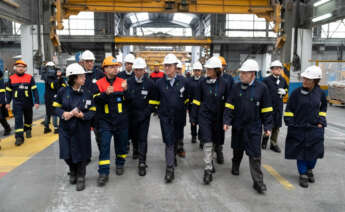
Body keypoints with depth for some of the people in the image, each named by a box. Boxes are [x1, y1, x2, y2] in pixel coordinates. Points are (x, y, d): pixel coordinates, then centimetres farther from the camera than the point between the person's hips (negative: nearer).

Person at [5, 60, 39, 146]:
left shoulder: (30, 77, -3)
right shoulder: (11, 78, 2)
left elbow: (34, 90, -5)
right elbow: (8, 91, 9)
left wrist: (37, 102, -10)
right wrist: (7, 102, 6)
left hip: (28, 102, 1)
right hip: (17, 103, 0)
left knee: (28, 118, 17)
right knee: (18, 119, -9)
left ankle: (28, 130, 41)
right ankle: (19, 137, -9)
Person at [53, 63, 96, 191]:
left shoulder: (87, 93, -4)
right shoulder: (63, 92, -6)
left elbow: (92, 112, -2)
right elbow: (56, 107, 0)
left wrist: (82, 115, -21)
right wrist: (64, 114, -19)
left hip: (82, 129, 0)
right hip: (66, 129, 0)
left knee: (81, 154, 5)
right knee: (67, 154, 7)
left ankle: (80, 178, 27)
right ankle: (73, 172, 39)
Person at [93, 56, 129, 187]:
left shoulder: (122, 82, 3)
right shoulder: (99, 83, 0)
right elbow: (96, 100, -10)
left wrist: (125, 90, -20)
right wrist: (105, 93, -26)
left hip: (121, 120, 2)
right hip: (106, 120, -2)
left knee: (121, 143, 13)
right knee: (104, 145, -6)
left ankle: (120, 164, 36)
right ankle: (103, 173, 0)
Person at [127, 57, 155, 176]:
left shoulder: (150, 83, -5)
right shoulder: (129, 82, -2)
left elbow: (152, 100, -3)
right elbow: (126, 98, 2)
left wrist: (146, 112, -10)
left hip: (144, 115, -2)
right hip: (132, 114, 3)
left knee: (143, 138, -6)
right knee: (134, 135, 19)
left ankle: (142, 163, -2)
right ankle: (135, 149, 49)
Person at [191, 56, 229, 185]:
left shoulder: (223, 84, -3)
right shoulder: (203, 83, -3)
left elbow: (226, 102, 3)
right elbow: (197, 101, 3)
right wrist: (194, 118, 2)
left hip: (218, 117, 1)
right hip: (204, 116, -1)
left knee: (213, 141, 14)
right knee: (207, 142, -7)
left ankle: (210, 161, 40)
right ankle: (208, 170, -1)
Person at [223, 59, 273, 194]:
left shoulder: (261, 88, -6)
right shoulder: (237, 87, 0)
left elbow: (266, 110, -1)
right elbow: (229, 106, 2)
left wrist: (268, 127, -3)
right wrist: (227, 121, -7)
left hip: (254, 127, -3)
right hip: (238, 125, 3)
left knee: (255, 155, -2)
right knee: (237, 149, 20)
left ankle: (258, 181, 7)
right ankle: (235, 166, 47)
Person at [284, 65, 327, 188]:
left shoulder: (320, 93, -2)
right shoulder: (297, 93, -9)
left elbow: (323, 108, 15)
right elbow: (289, 110, -2)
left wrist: (321, 122, 7)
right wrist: (291, 124, -5)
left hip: (315, 129, 2)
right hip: (298, 129, -2)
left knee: (314, 152, 10)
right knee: (300, 153, 5)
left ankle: (309, 170, 37)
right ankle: (303, 175, 22)